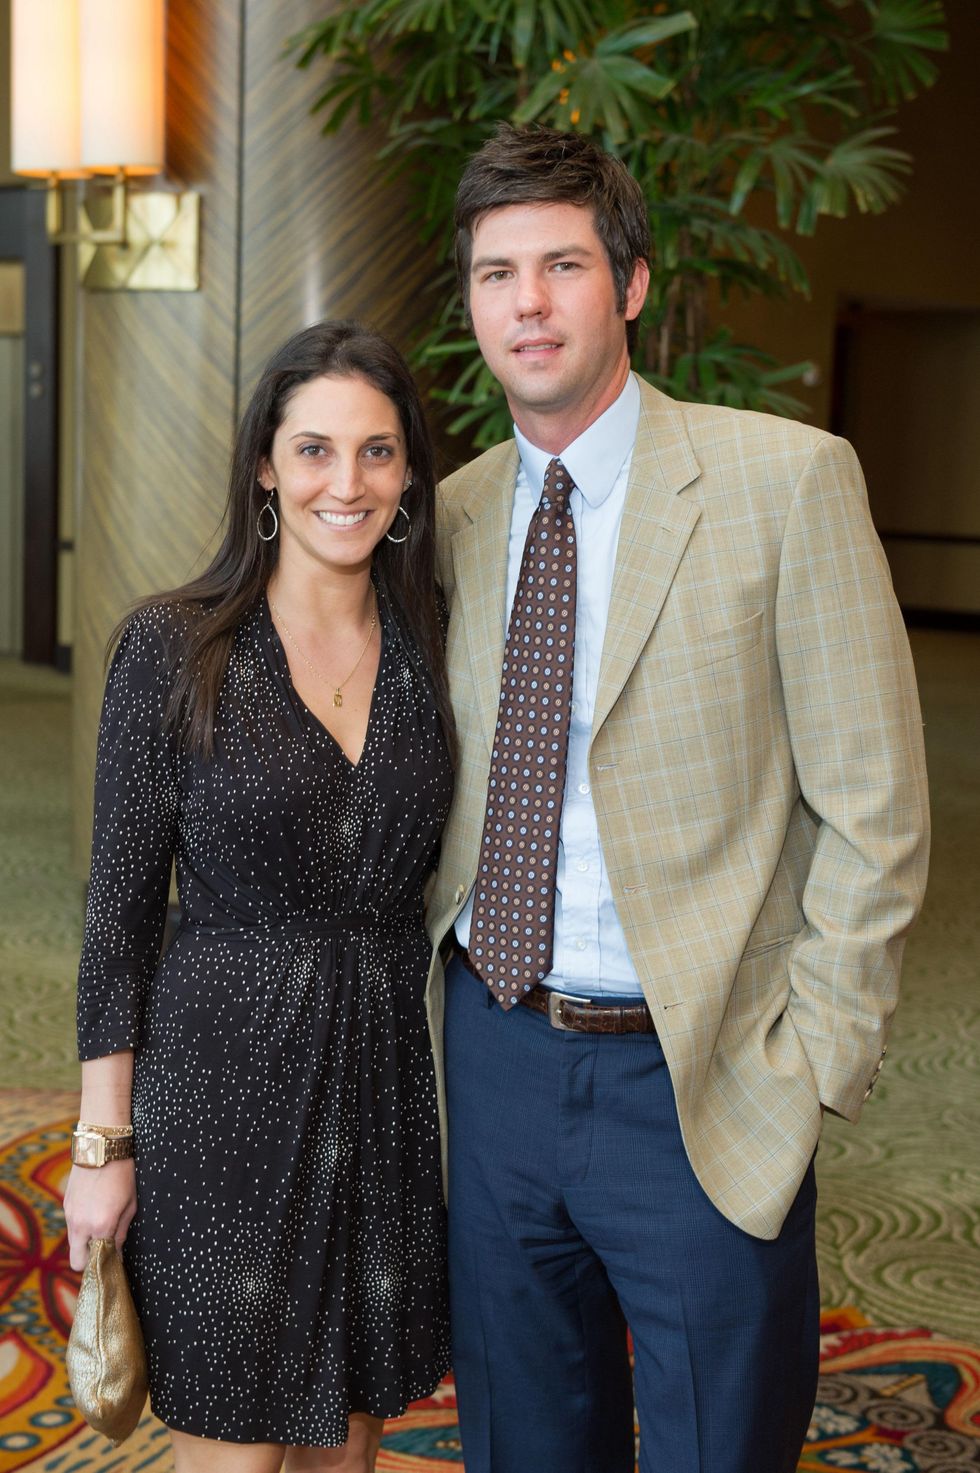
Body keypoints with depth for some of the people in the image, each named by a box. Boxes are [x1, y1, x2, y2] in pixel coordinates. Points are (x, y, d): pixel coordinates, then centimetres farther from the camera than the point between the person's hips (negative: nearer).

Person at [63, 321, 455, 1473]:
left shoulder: (431, 654, 2)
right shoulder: (173, 650, -9)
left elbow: (439, 882, 9)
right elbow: (121, 906, -6)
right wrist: (102, 1142, -7)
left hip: (390, 1082, 4)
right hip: (224, 1086, -4)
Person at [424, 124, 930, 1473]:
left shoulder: (785, 479, -10)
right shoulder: (455, 512, 6)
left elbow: (872, 809, -9)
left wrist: (813, 1061, -11)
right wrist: (429, 988, 7)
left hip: (698, 1084, -4)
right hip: (493, 1059, 5)